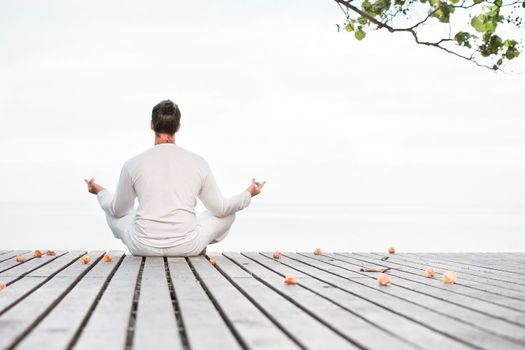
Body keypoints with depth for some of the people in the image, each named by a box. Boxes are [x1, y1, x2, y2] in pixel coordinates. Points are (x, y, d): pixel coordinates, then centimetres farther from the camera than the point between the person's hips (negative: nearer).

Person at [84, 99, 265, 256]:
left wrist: (100, 192, 31)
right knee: (228, 212, 24)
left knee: (113, 211, 30)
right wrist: (248, 194, 25)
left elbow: (117, 210, 10)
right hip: (187, 247, 0)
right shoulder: (198, 162, -3)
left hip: (144, 247, 0)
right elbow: (221, 208, 6)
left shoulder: (133, 164, -4)